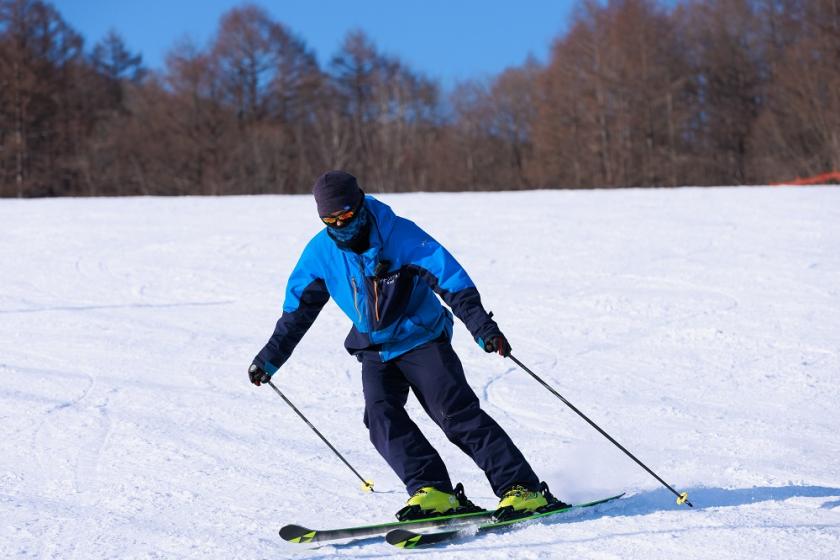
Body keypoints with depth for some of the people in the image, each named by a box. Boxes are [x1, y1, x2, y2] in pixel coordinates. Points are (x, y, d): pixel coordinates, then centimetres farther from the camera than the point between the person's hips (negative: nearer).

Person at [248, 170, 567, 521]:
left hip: (423, 340, -4)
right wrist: (270, 358, 13)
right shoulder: (321, 253, -5)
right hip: (376, 352, 5)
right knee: (381, 416, -20)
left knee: (457, 413, -16)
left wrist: (482, 326, -35)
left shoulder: (399, 234, -18)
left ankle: (523, 489, -15)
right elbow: (298, 308, 9)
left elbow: (451, 279, -23)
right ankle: (433, 491, -23)